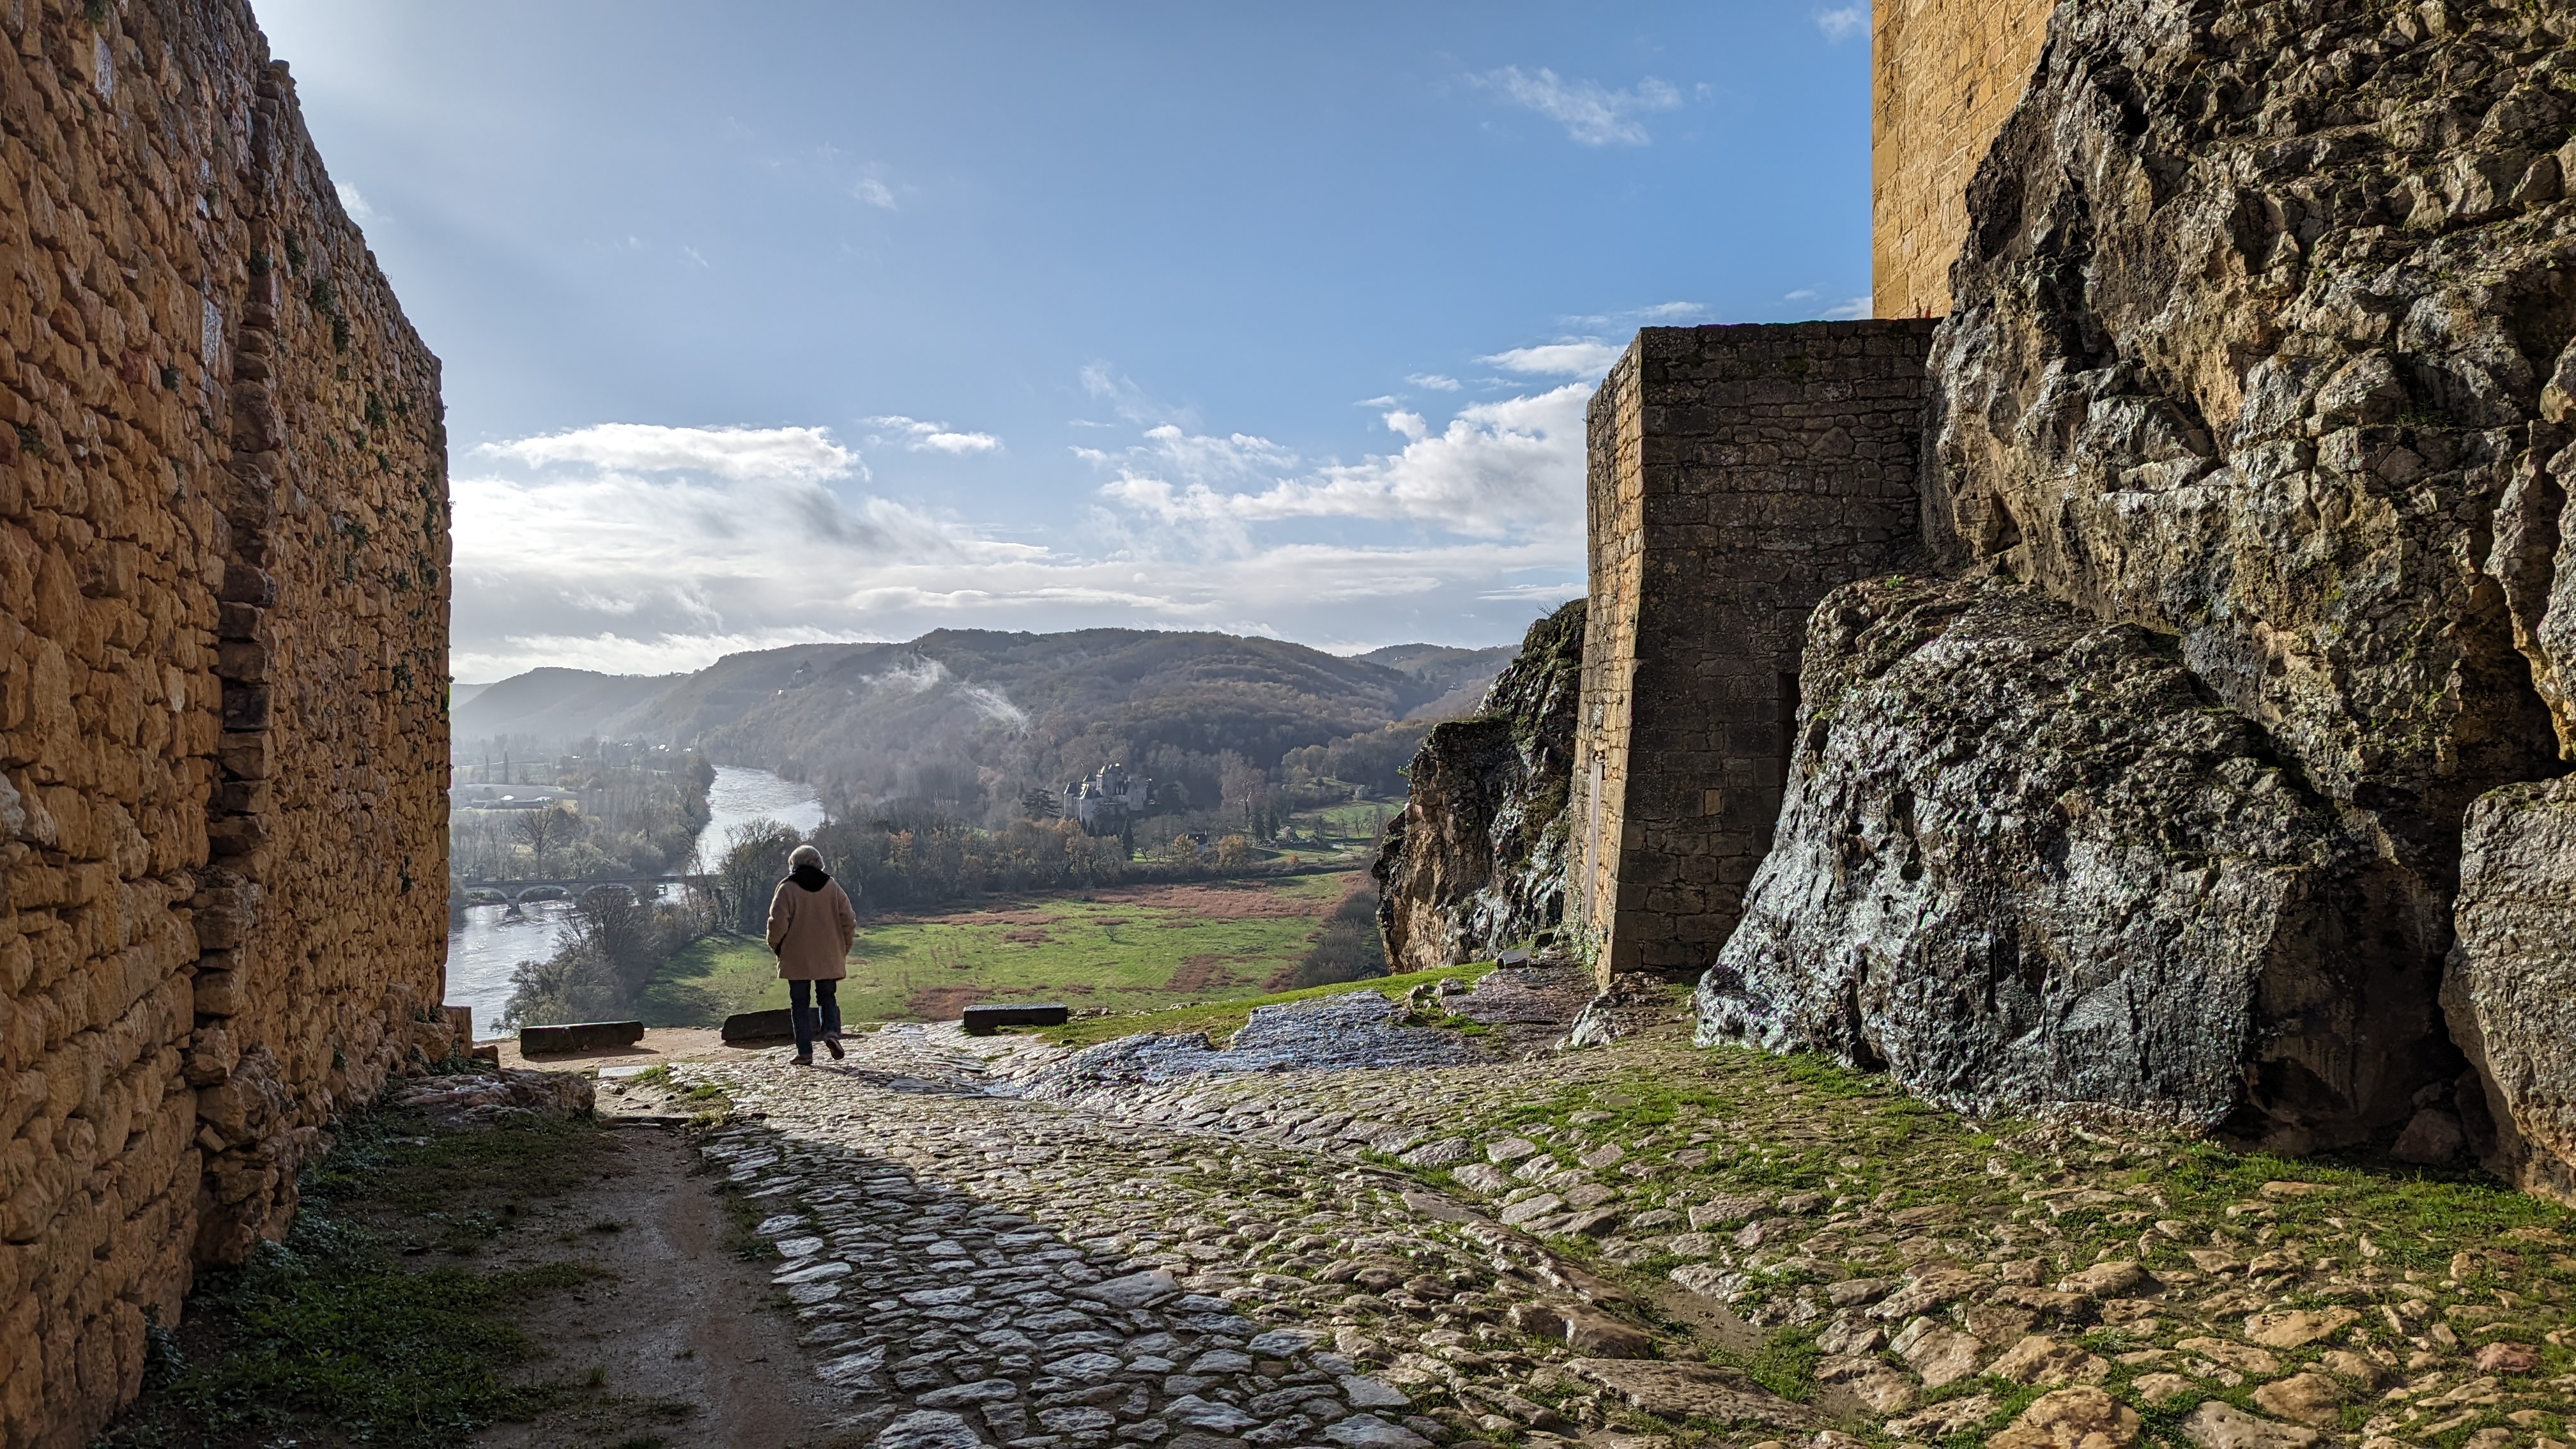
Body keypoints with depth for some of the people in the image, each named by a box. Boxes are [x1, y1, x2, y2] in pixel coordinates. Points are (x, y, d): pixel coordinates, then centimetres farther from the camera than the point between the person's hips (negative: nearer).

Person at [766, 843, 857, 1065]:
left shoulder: (787, 888, -5)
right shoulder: (832, 886, 5)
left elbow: (778, 922, -12)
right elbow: (849, 920, 3)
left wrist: (776, 947, 6)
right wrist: (844, 948, 14)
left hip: (797, 959, -2)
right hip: (829, 959, 2)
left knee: (800, 1004, 5)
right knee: (828, 998, 15)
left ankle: (805, 1052, 2)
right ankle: (832, 1032, -10)